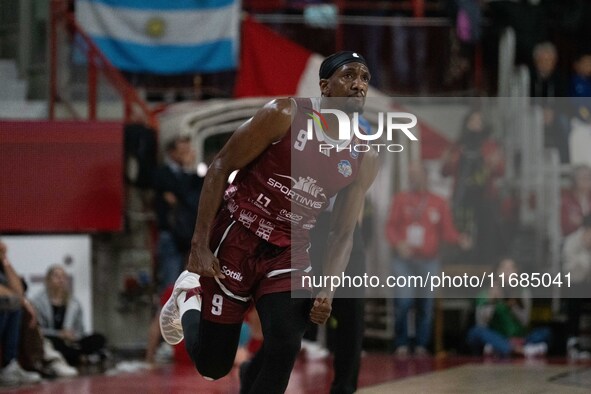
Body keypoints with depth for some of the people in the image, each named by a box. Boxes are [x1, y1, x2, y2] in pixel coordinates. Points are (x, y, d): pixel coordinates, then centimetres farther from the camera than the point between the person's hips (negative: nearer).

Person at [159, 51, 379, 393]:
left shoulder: (365, 158, 0)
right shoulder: (285, 115, -13)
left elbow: (344, 232, 7)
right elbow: (221, 167, -10)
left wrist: (328, 290, -7)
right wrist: (200, 245, -16)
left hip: (289, 251, 4)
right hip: (236, 237, -4)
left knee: (285, 346, -19)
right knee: (212, 365, 0)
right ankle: (190, 293, 32)